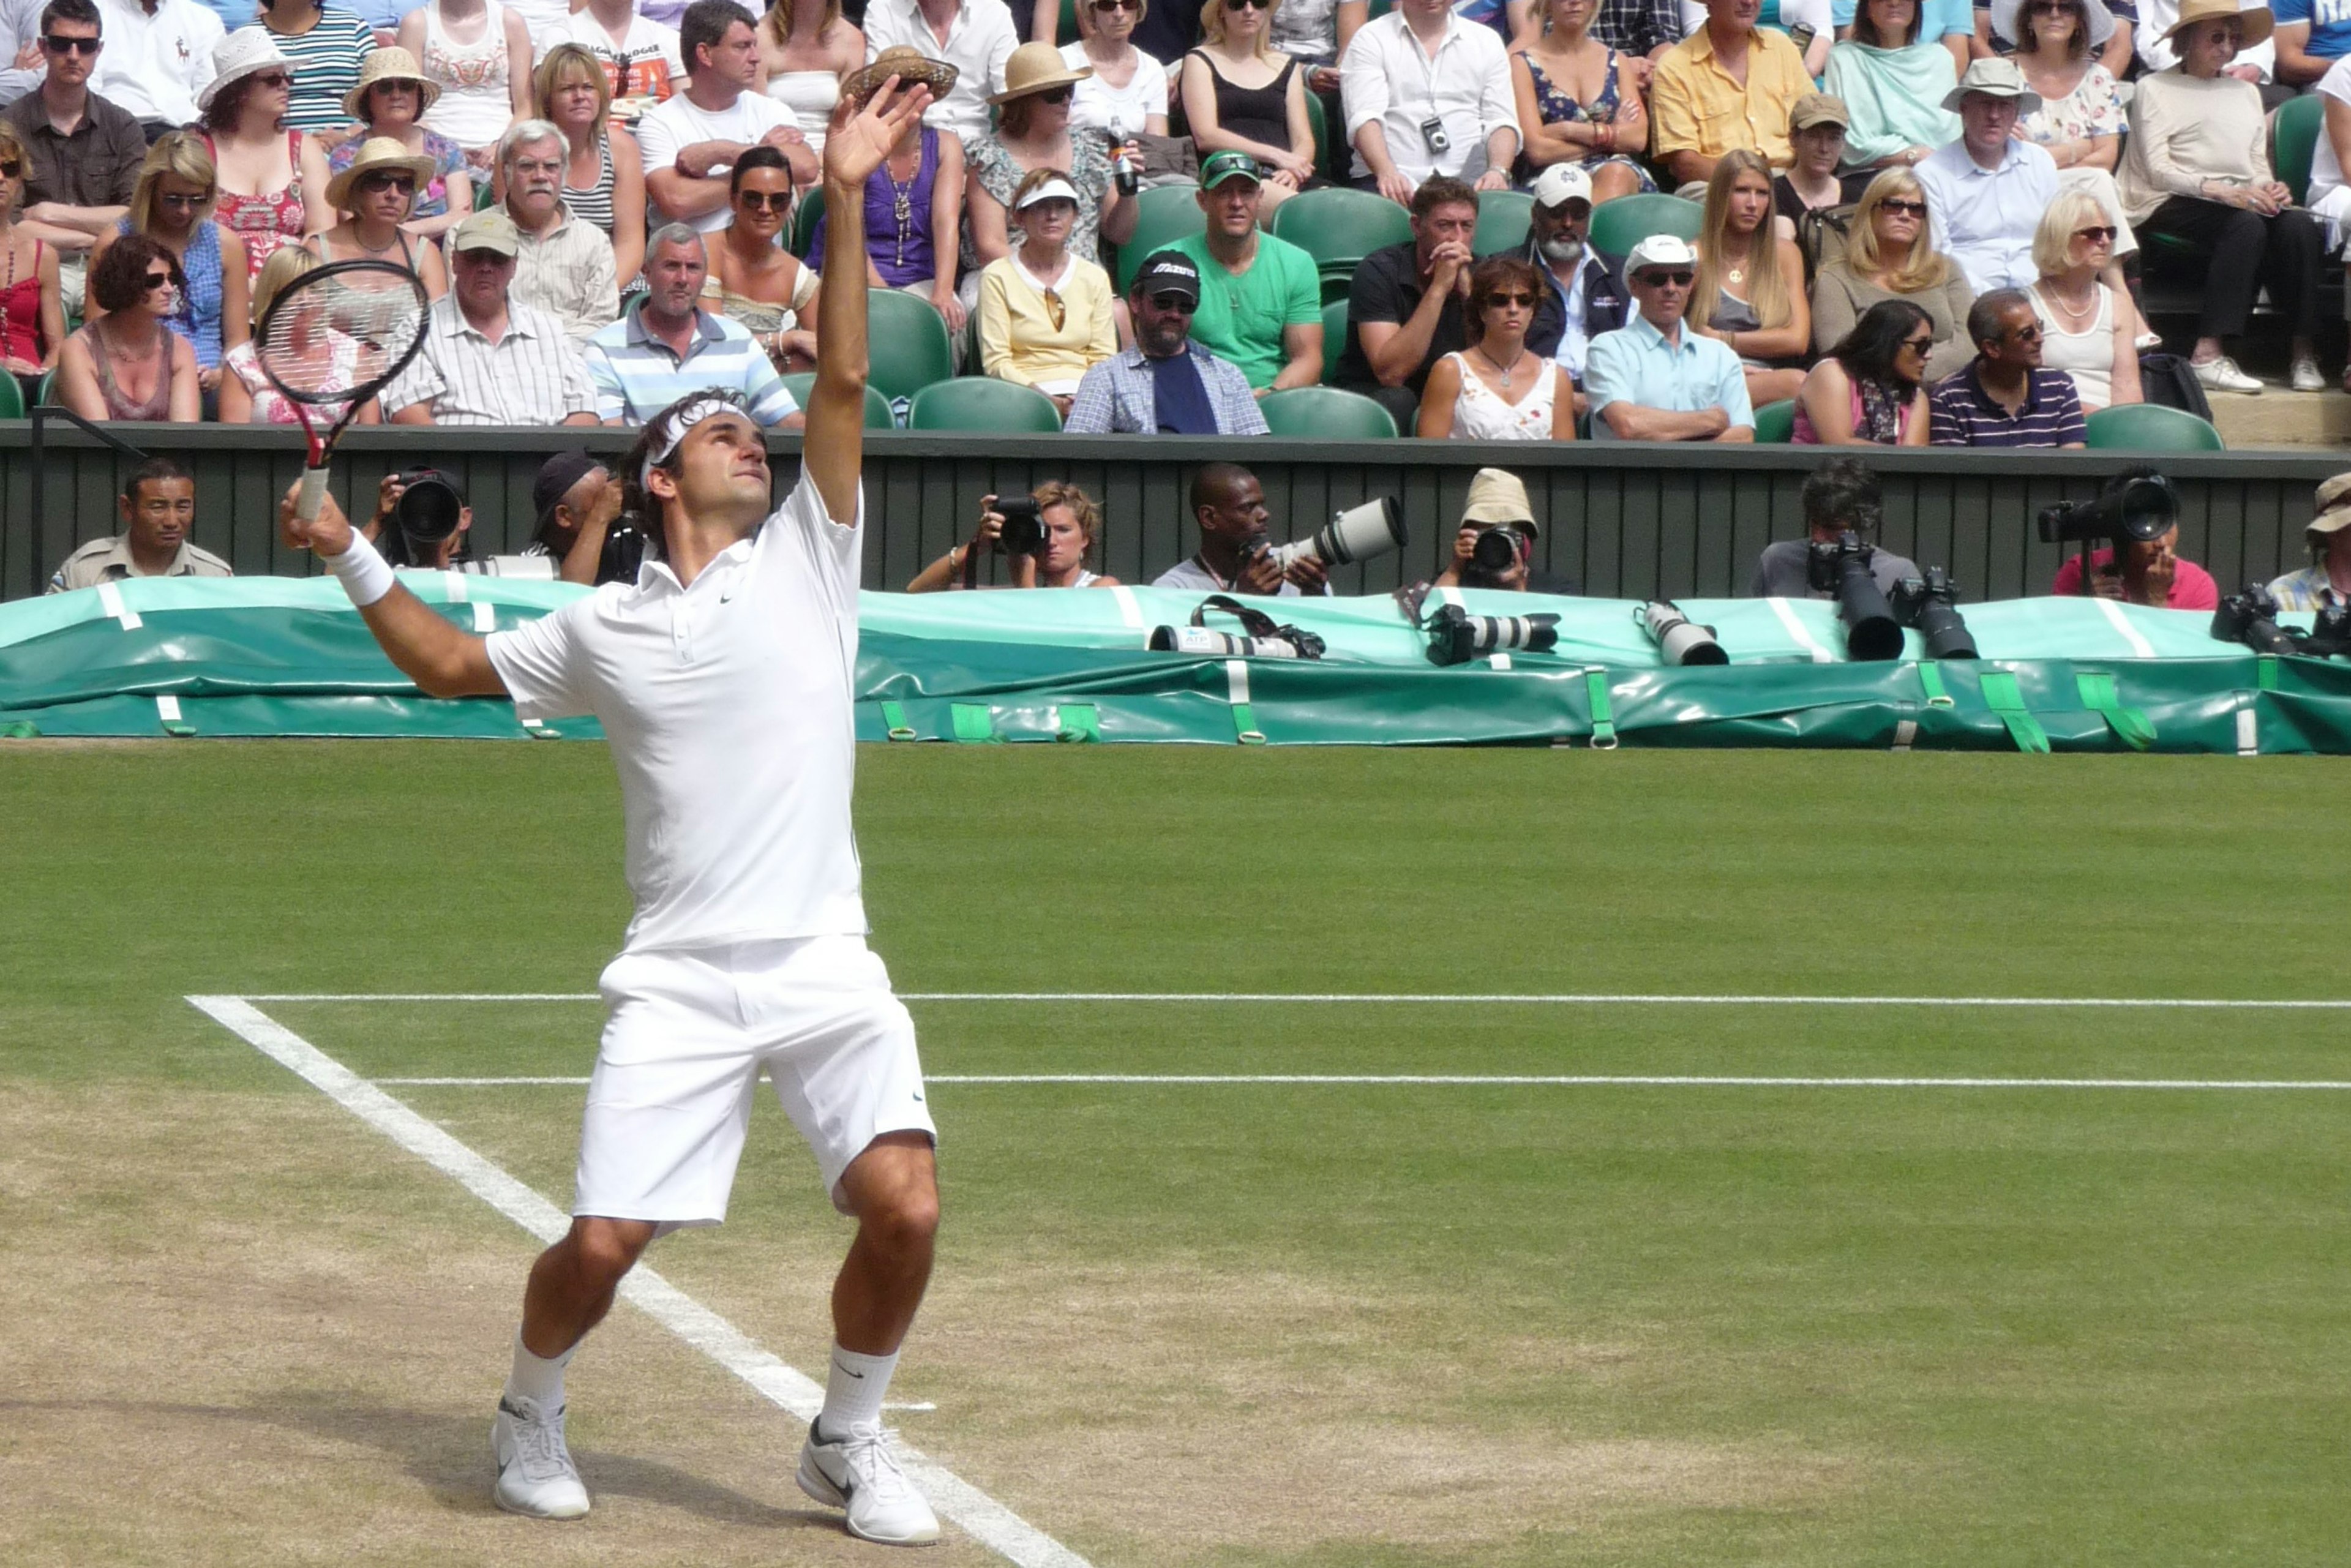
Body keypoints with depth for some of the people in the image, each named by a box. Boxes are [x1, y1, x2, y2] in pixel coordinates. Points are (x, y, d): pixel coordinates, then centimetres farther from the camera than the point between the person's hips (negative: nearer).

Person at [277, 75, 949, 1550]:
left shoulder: (806, 562, 9)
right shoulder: (602, 629, 12)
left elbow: (844, 387, -1)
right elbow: (457, 667, 29)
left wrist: (846, 202, -9)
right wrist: (354, 559, 22)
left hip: (825, 969, 0)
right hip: (681, 981, 0)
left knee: (903, 1206, -18)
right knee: (603, 1244, -8)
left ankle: (851, 1440, 7)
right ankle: (533, 1412, 24)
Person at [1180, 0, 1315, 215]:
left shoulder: (1286, 66, 26)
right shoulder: (1200, 61, 14)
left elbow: (1304, 141, 16)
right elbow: (1205, 137, -1)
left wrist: (1293, 169, -9)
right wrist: (1275, 155, -11)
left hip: (1281, 178, 4)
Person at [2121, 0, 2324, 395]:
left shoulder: (2246, 93, 27)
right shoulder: (2155, 89, 7)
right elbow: (2157, 169, -5)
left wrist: (2269, 188, -4)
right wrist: (2222, 191, -19)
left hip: (2241, 200, 5)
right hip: (2172, 206, -5)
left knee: (2298, 225, -27)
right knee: (2246, 226, -36)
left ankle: (2303, 355, -29)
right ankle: (2208, 354, -42)